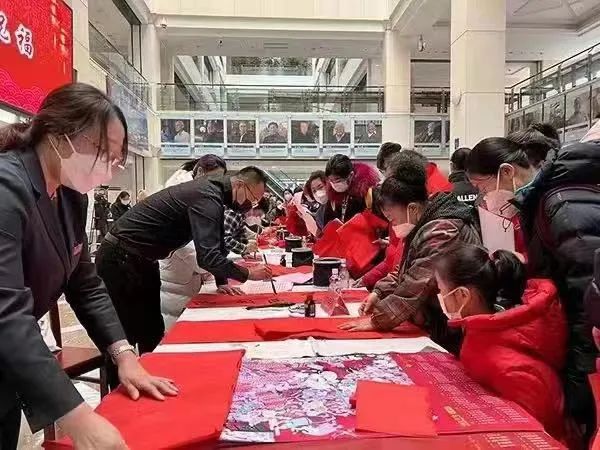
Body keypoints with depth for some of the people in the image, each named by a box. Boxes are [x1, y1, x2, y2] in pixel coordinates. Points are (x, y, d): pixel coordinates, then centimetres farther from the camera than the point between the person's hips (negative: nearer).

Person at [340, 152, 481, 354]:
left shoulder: (443, 231, -24)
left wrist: (377, 320, -19)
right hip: (430, 328, 9)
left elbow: (417, 286, -27)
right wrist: (380, 291, 3)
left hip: (449, 338, -9)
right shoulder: (427, 225, 7)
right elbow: (408, 270, 17)